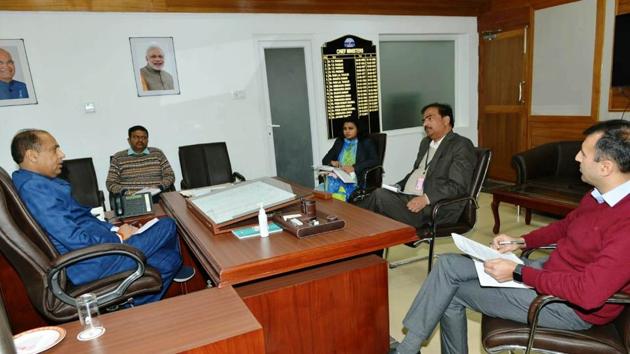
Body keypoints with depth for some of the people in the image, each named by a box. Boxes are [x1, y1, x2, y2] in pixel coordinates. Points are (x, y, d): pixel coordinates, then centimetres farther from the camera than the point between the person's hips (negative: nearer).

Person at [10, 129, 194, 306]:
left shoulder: (41, 182, 12)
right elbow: (76, 241, -25)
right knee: (167, 227, -3)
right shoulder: (35, 188, -21)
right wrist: (119, 236, -11)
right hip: (91, 264, -10)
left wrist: (114, 229, 4)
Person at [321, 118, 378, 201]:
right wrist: (331, 162, -3)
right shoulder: (339, 142, 22)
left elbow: (375, 161, -4)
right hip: (337, 176, 4)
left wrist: (354, 167, -16)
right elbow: (325, 160, 21)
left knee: (338, 195, -34)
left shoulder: (366, 143, 10)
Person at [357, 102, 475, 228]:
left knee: (380, 194, -26)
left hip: (436, 209, -7)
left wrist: (426, 198, -24)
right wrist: (398, 187, 6)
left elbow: (457, 186, -13)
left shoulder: (462, 146, -3)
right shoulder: (426, 142, 23)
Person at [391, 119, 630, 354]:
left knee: (450, 292, -7)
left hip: (573, 307, -8)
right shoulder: (598, 194, 1)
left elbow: (588, 293, -32)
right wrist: (521, 242, 6)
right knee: (448, 264, -2)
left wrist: (518, 273, -23)